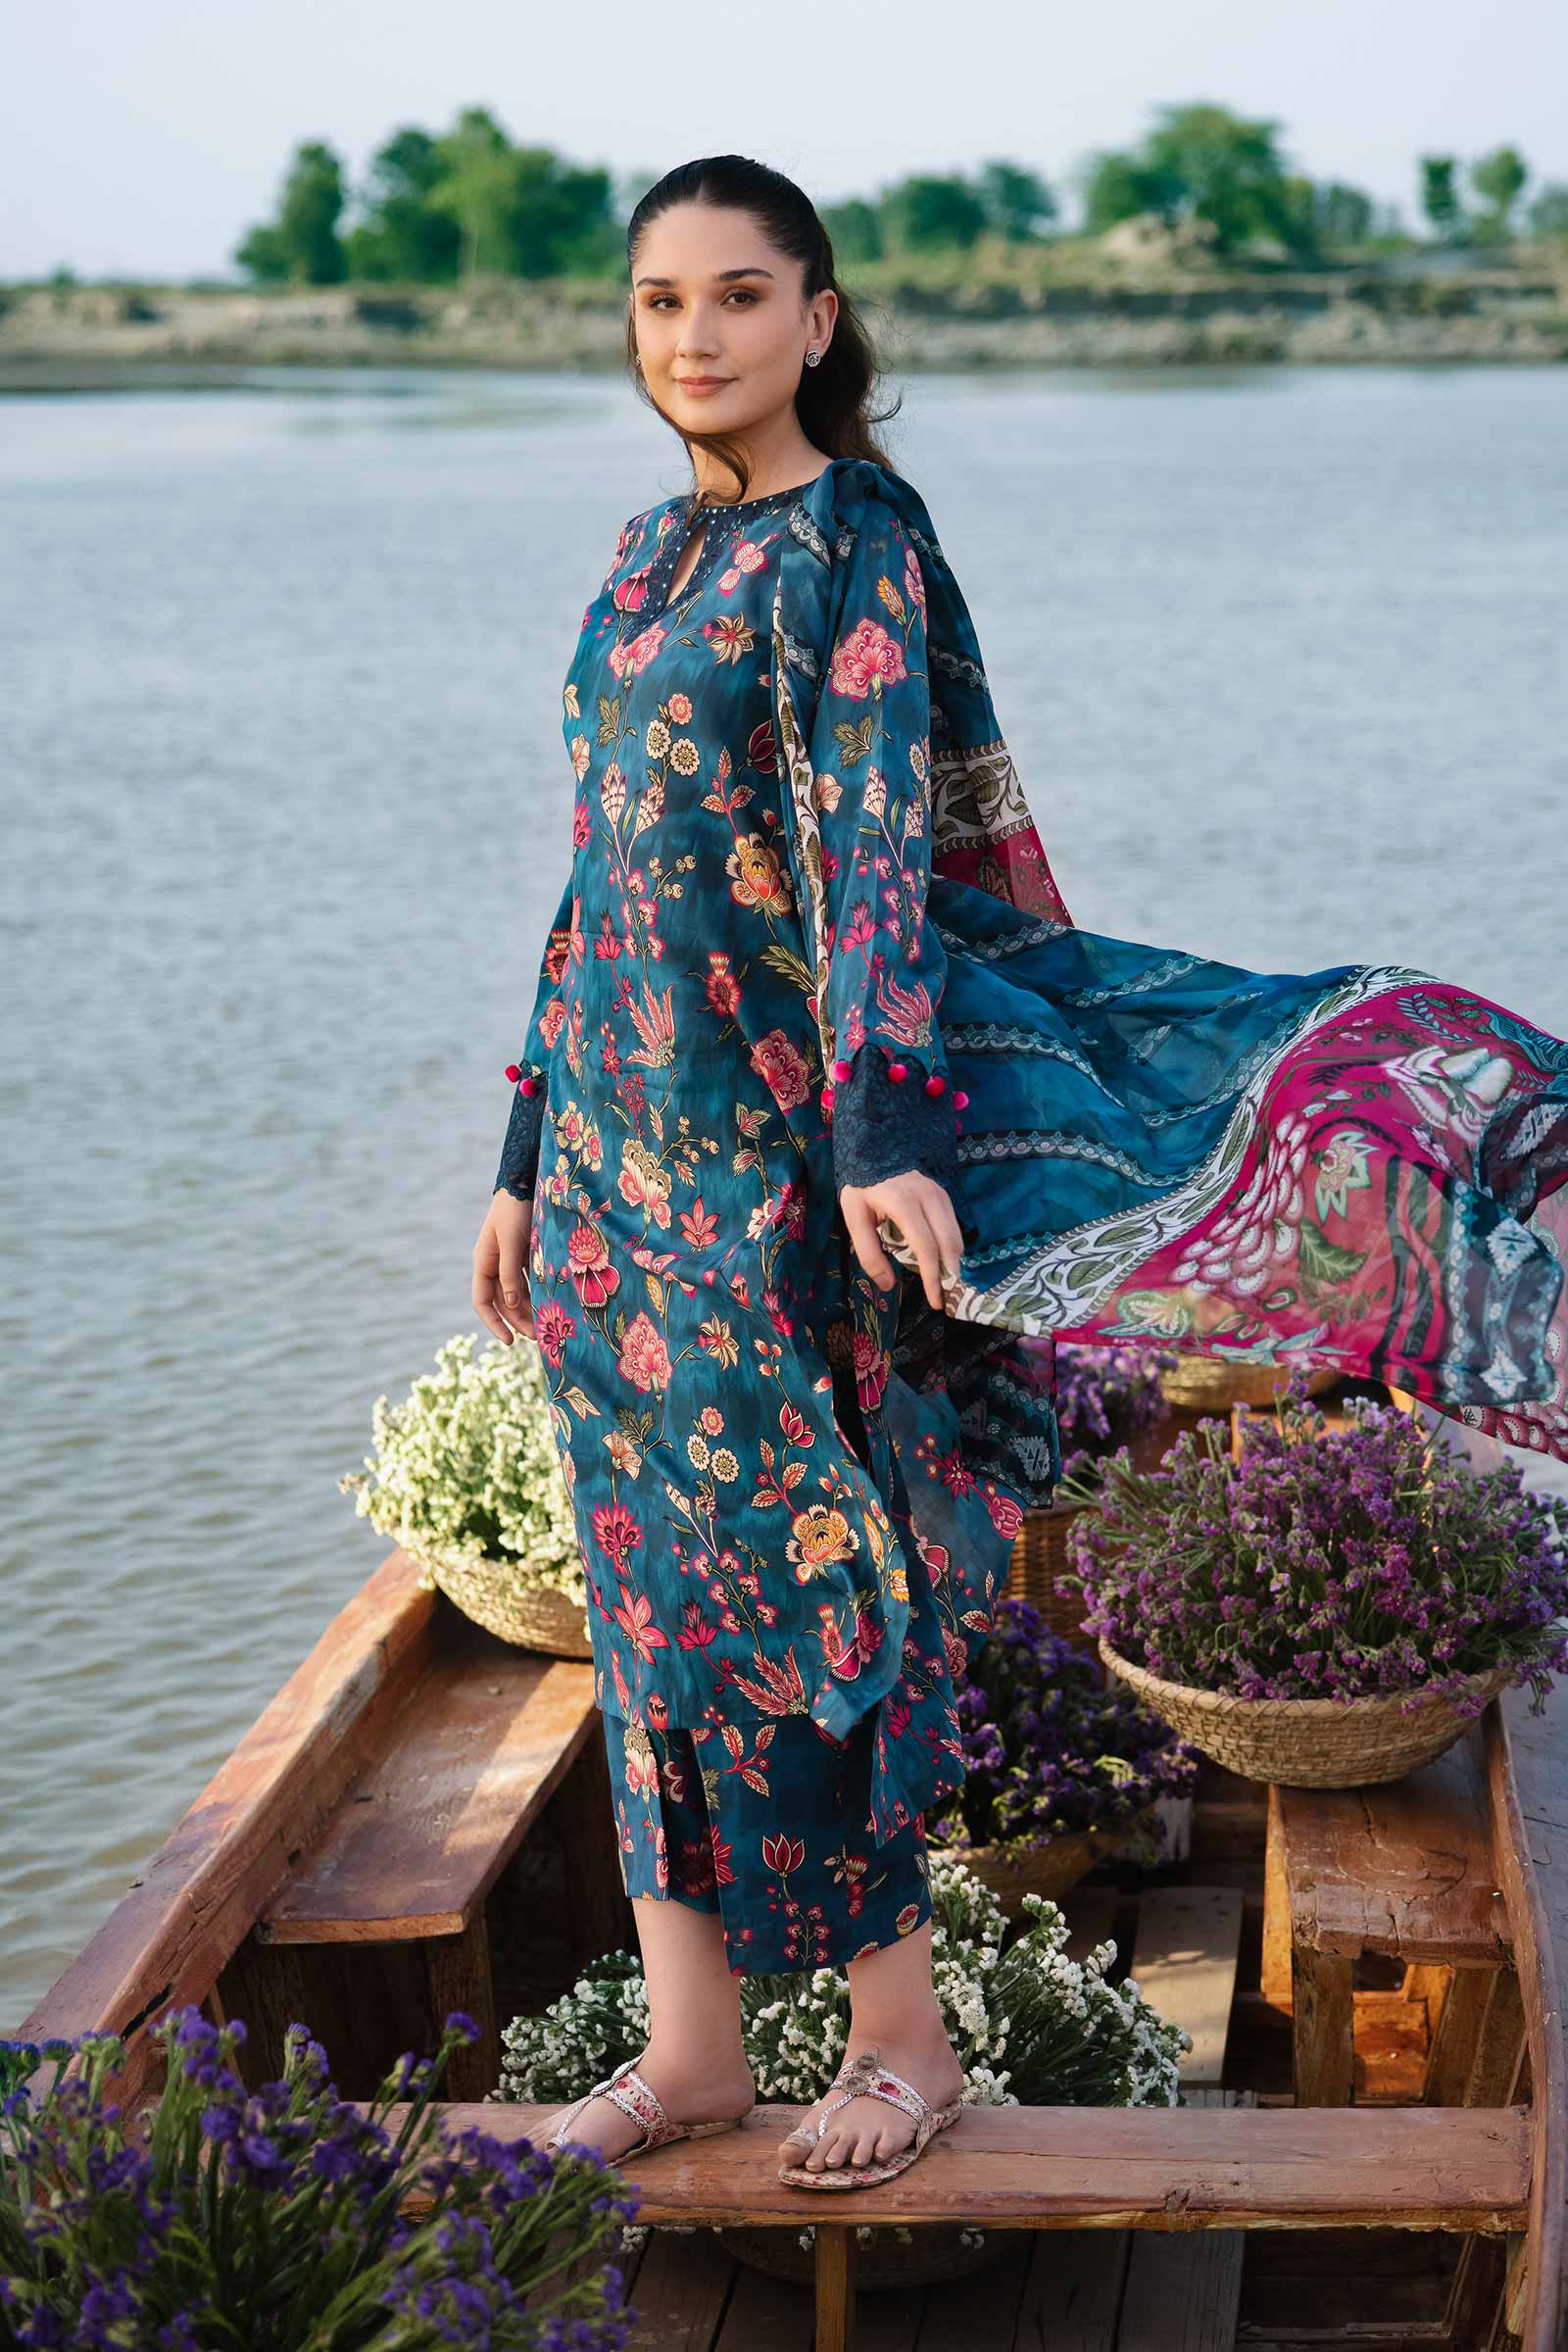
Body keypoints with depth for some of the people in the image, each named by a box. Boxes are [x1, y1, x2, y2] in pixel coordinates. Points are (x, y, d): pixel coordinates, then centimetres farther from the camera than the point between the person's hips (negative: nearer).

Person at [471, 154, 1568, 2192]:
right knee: (662, 1572, 10)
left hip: (770, 1135, -7)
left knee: (802, 1567, 0)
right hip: (623, 1135, 8)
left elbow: (872, 839, -19)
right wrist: (532, 1158, 16)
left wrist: (882, 1127, -31)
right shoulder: (647, 557, 15)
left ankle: (902, 2031, 16)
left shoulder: (849, 544, -8)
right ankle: (691, 2042, 20)